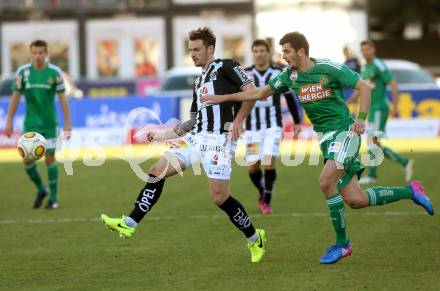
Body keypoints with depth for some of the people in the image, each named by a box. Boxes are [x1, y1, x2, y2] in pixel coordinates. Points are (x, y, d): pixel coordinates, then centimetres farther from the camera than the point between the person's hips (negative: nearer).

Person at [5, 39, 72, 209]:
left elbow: (62, 98, -4)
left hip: (49, 123, -2)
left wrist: (67, 124, -7)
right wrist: (9, 121, 0)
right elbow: (16, 97, 2)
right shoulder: (23, 71, -4)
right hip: (30, 123, 2)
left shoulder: (55, 72, -8)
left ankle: (53, 198, 10)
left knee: (50, 159, 0)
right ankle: (41, 190, 22)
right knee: (27, 160, -1)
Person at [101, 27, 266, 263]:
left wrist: (238, 121, -17)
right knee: (157, 171, -3)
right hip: (197, 136, 8)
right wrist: (163, 135, 23)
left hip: (219, 138, -8)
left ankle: (254, 238, 9)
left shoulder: (225, 67, 0)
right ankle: (129, 224, -3)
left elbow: (251, 91, -9)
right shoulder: (199, 81, 24)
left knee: (219, 196, -11)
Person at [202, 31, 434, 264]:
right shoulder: (290, 76, 6)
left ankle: (341, 243, -8)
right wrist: (222, 98, 11)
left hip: (345, 131, -6)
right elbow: (259, 93, 15)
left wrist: (361, 118, -19)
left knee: (326, 182, -24)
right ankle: (410, 192, 21)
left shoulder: (329, 68, -11)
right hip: (325, 138, 6)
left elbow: (364, 87, -7)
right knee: (355, 200, 0)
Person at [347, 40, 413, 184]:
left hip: (380, 108, -9)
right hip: (372, 110, 9)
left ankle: (372, 175, -12)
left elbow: (393, 84, -15)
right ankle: (404, 162, 13)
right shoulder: (366, 68, 18)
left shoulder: (378, 65, -9)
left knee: (373, 140, -14)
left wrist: (395, 107, -21)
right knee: (375, 145, 6)